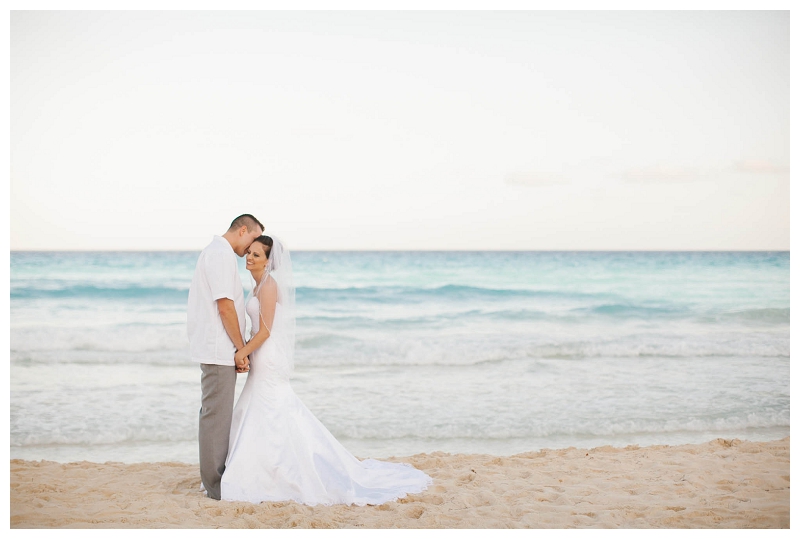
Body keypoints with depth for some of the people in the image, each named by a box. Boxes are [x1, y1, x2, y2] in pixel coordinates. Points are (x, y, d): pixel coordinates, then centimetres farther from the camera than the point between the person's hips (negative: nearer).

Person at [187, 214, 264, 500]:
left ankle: (216, 476, 23)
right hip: (219, 350, -11)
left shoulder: (216, 251, 18)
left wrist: (239, 348, 15)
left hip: (216, 349, 11)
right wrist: (241, 349, -13)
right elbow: (225, 306, -19)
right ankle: (215, 484, 0)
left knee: (217, 414, 15)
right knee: (216, 415, -5)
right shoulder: (222, 254, -14)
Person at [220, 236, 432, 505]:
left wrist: (239, 355, -15)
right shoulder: (260, 285, 15)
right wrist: (244, 351, 9)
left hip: (269, 362, -10)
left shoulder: (269, 284, -15)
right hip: (262, 363, 10)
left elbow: (265, 331, -19)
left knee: (272, 419, -7)